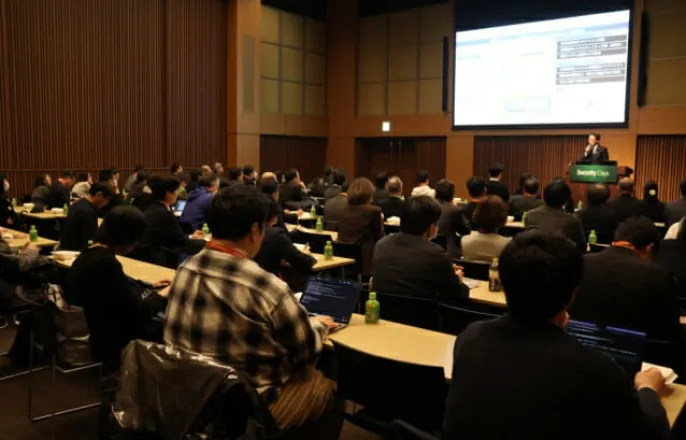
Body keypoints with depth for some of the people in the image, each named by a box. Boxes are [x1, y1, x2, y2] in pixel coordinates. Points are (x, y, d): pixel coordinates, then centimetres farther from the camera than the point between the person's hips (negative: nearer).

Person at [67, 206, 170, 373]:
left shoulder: (90, 254, 2)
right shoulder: (106, 263, -27)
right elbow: (138, 314, -22)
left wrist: (149, 286, 25)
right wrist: (161, 295, -5)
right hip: (107, 341, -9)